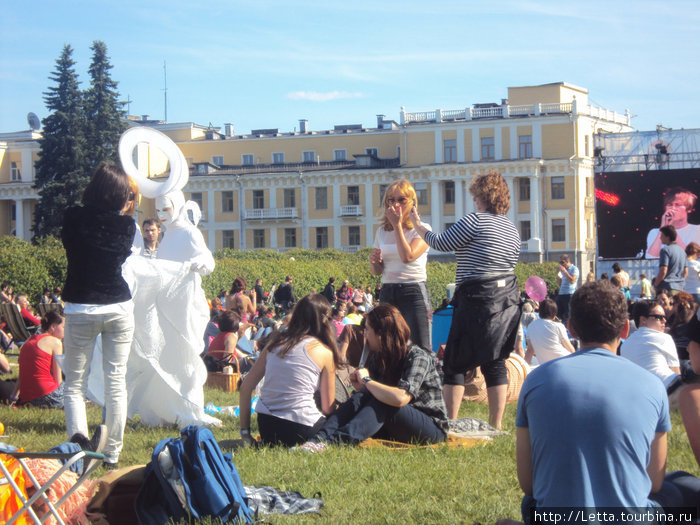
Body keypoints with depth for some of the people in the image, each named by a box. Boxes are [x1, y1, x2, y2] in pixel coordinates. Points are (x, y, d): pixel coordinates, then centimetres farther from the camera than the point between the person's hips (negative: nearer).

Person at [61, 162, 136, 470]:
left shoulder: (74, 218, -7)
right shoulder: (125, 225, -5)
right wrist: (123, 209, 17)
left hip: (80, 310, -1)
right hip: (119, 308, 1)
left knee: (74, 385, 5)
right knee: (116, 383, 8)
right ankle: (112, 453, 10)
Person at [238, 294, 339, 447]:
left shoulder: (275, 342, 10)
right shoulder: (325, 352, -3)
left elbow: (246, 386, 9)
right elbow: (328, 407, 2)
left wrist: (245, 431, 14)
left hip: (266, 429, 6)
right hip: (299, 428, -6)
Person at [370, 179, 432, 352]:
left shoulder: (422, 229, -2)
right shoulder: (382, 232, 13)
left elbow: (408, 256, -19)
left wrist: (397, 225, -12)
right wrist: (373, 262, -5)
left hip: (414, 292, -5)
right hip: (387, 293, 5)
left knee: (420, 350, -11)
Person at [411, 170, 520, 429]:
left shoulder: (475, 221, -11)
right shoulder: (512, 228, 14)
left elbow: (442, 243, -5)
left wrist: (418, 225, 9)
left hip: (478, 298, -8)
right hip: (508, 297, 8)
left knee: (455, 362, -1)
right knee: (495, 361, 10)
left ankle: (449, 423, -3)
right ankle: (496, 425, 9)